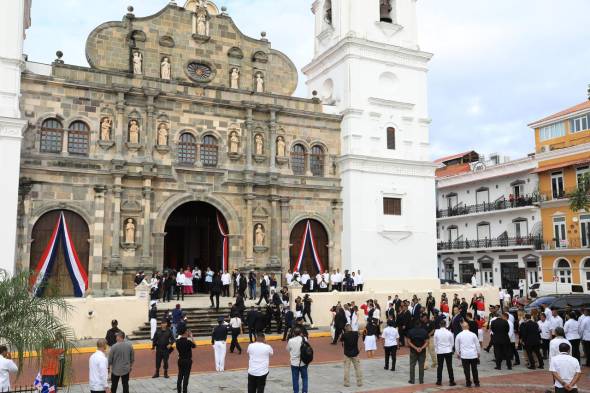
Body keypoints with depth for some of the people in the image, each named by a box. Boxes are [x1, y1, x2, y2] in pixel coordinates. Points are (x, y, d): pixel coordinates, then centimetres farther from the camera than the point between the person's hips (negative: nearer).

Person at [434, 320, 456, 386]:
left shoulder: (436, 332, -9)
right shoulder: (449, 333, -10)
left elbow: (435, 343, -1)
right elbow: (452, 343, 2)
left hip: (439, 351, 0)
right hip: (448, 351, 0)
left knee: (439, 366, 8)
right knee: (449, 366, 5)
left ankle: (439, 381, 12)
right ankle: (451, 381, 7)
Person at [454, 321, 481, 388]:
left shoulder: (459, 335, -2)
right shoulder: (473, 334, -2)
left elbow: (457, 345, 7)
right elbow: (477, 344, 7)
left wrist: (458, 353, 21)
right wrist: (478, 353, 20)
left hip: (464, 355, -1)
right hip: (473, 355, 1)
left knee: (466, 370, 4)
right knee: (474, 369, 11)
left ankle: (468, 383, 7)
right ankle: (476, 383, 16)